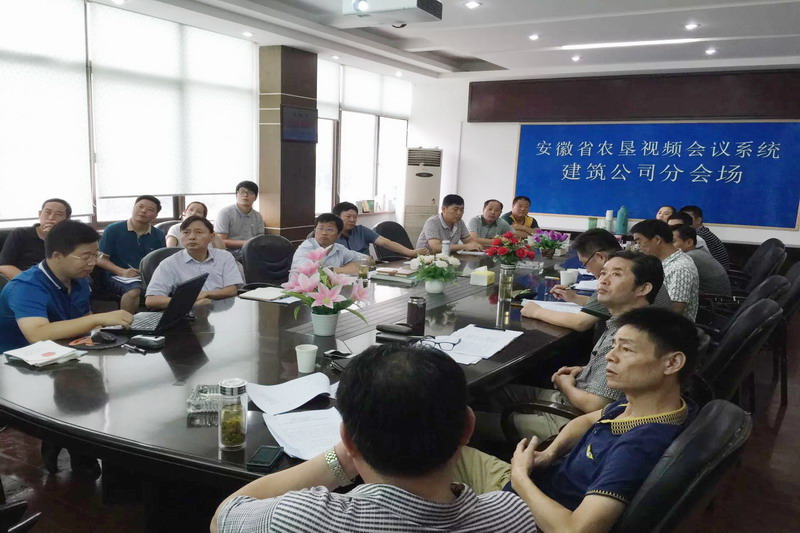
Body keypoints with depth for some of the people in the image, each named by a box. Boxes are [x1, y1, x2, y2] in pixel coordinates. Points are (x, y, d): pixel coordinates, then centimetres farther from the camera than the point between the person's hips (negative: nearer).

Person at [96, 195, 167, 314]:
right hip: (116, 277, -3)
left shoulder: (158, 235, 12)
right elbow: (101, 259, 2)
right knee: (134, 290, -38)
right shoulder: (113, 230, 3)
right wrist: (122, 271, -15)